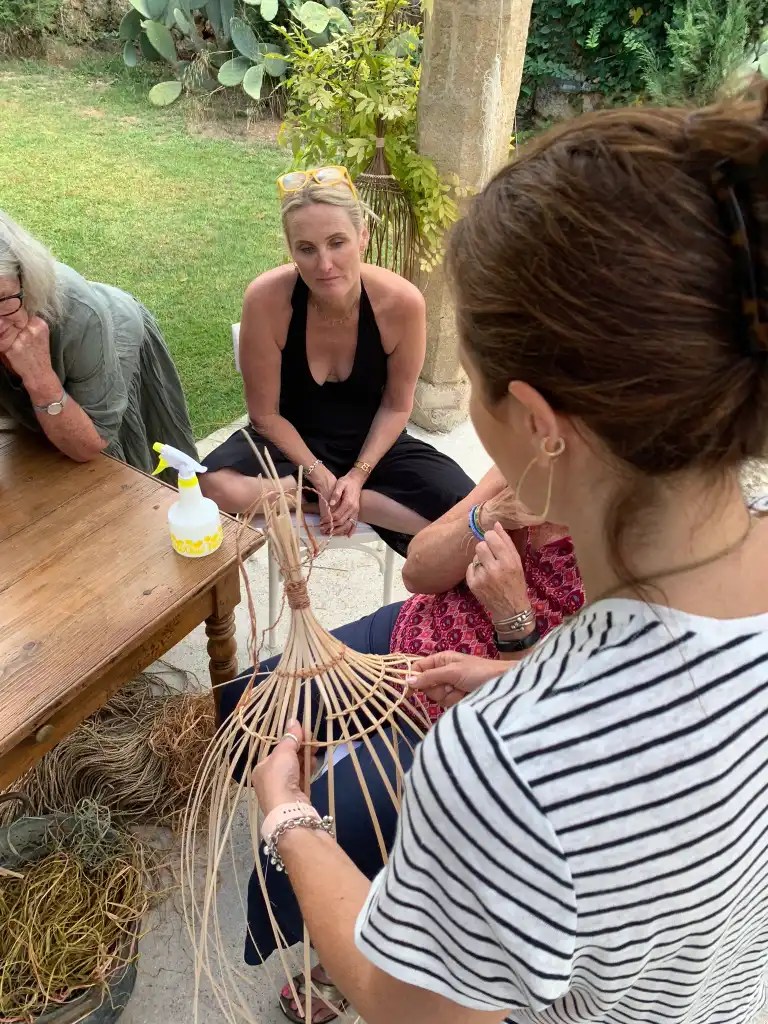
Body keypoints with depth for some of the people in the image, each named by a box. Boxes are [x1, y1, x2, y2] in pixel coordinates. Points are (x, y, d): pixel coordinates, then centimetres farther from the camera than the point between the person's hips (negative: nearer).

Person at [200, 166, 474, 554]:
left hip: (373, 443, 1)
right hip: (291, 440, 0)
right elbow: (265, 414, -13)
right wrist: (319, 475, -20)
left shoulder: (402, 302, -21)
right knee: (216, 487, -33)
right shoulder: (266, 298, -24)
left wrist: (358, 475, -15)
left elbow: (396, 406, -6)